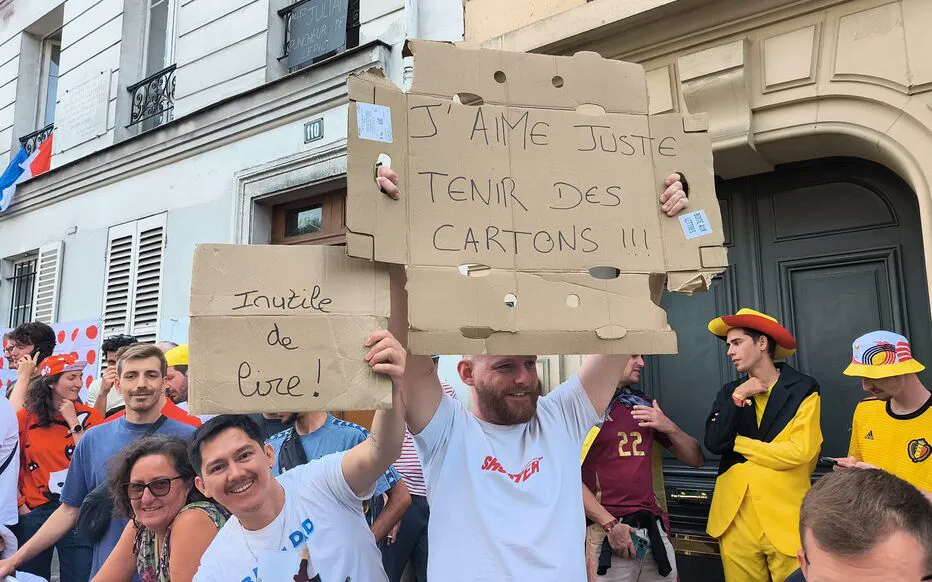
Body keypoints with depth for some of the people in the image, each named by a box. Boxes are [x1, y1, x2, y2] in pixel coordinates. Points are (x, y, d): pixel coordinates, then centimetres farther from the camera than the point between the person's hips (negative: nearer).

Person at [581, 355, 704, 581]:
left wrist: (669, 427, -2)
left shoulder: (646, 405, 13)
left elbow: (696, 459, 15)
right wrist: (609, 524, -15)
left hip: (653, 530, 5)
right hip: (606, 532, -5)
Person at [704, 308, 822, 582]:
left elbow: (799, 451, -13)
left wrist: (738, 443, -4)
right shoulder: (730, 392, 8)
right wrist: (737, 398, -10)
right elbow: (714, 444, -4)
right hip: (735, 517, 3)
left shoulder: (803, 388, -3)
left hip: (785, 517, -3)